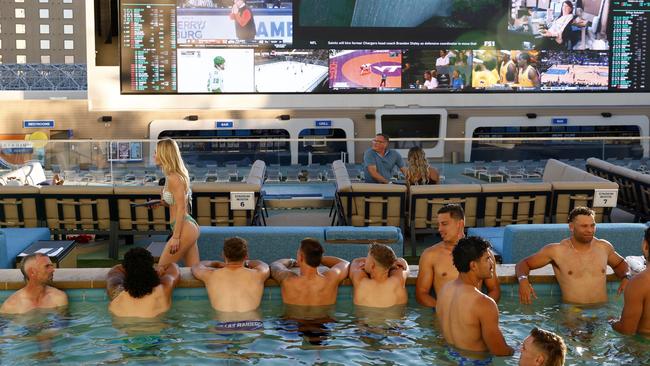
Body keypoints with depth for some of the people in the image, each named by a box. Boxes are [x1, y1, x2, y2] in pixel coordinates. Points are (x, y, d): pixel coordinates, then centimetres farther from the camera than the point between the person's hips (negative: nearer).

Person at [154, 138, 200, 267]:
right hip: (190, 227, 10)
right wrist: (162, 202, 6)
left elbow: (181, 208, -19)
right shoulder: (178, 175, 12)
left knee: (162, 270, -1)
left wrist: (175, 237, -19)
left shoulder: (174, 178, -16)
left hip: (184, 229, -10)